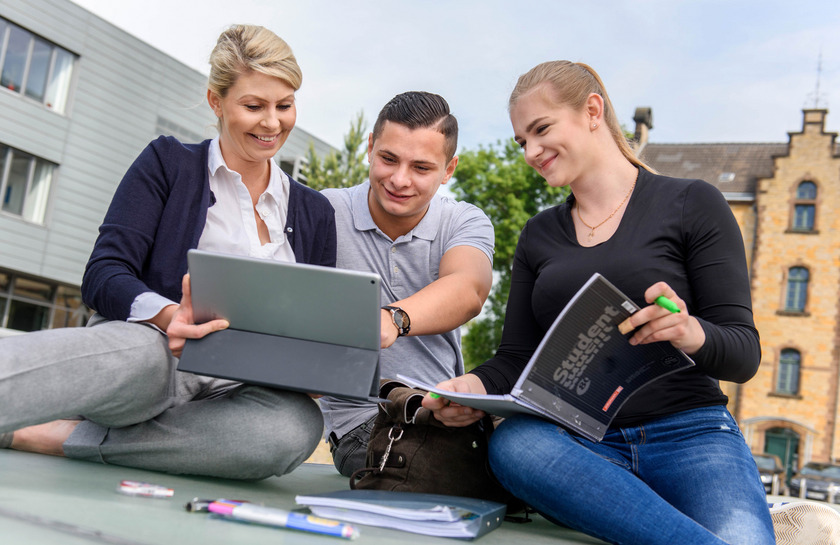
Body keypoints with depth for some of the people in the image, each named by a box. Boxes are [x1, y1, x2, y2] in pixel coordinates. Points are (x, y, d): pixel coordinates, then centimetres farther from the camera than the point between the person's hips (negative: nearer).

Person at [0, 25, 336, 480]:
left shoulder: (314, 212, 19)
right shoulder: (167, 164, 10)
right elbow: (102, 275, -2)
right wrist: (168, 315, -25)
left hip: (229, 395, 3)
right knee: (142, 349, -40)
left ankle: (50, 436, -28)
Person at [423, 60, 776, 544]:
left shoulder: (691, 204, 5)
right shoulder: (539, 236, 18)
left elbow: (745, 354, 0)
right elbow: (516, 358, 13)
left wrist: (693, 334, -23)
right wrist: (476, 386, -10)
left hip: (689, 436, -5)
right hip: (581, 446, 5)